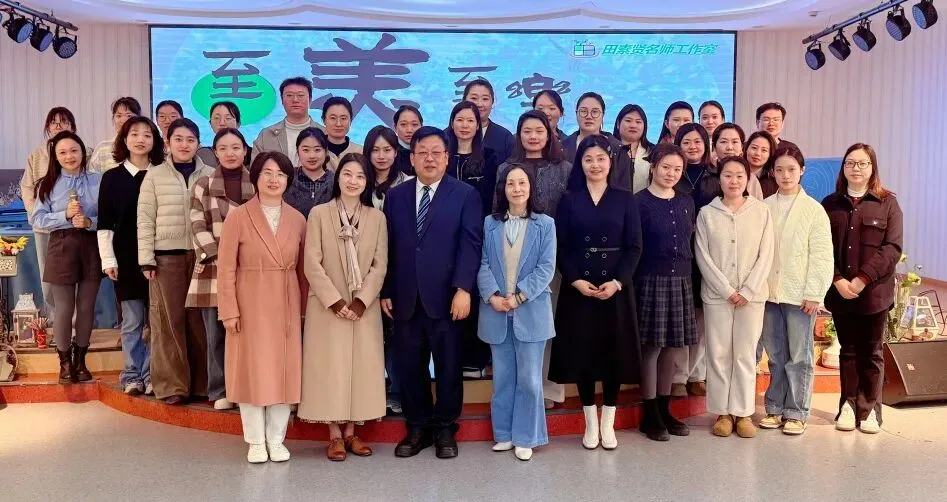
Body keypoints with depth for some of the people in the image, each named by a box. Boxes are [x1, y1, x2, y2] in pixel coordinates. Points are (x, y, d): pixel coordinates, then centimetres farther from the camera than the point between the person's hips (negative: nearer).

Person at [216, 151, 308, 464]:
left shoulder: (298, 220, 5)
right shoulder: (238, 217, -4)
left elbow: (302, 268, 8)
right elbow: (226, 268, -5)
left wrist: (304, 307, 4)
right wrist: (230, 311, -10)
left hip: (286, 306, 3)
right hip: (250, 305, -3)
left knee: (285, 369, 6)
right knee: (252, 369, 4)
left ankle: (277, 440, 18)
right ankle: (256, 441, 16)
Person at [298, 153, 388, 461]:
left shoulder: (377, 217, 5)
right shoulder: (319, 214, -1)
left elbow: (380, 265, 1)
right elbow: (312, 264, -7)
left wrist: (362, 300, -11)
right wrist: (334, 300, -14)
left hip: (364, 307, 2)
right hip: (328, 305, -2)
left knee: (362, 365, 5)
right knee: (330, 366, 1)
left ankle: (351, 432, 16)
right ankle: (335, 434, 11)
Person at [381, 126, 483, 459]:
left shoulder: (465, 195, 1)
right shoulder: (395, 196, 12)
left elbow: (471, 244, -7)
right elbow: (388, 247, 9)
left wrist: (463, 289, -17)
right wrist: (386, 291, 4)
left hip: (446, 297, -3)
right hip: (405, 299, 3)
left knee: (448, 367, 7)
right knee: (409, 366, 8)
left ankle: (445, 429, 22)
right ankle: (417, 428, 23)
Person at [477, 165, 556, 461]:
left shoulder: (545, 224, 2)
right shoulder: (489, 224, 6)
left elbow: (547, 267, -5)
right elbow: (482, 265, 0)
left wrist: (519, 296, -15)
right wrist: (492, 296, -16)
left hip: (531, 311, -2)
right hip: (496, 311, 2)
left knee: (529, 378, 3)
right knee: (503, 377, 11)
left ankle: (525, 437, 15)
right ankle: (504, 434, 22)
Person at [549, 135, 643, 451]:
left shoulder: (625, 200, 4)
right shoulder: (569, 200, 4)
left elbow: (634, 247, -1)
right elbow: (560, 247, -1)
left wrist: (618, 282, -14)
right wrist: (575, 280, -14)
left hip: (615, 287, 0)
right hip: (578, 287, 0)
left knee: (614, 352, 3)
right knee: (582, 351, 3)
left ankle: (608, 423, 17)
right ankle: (590, 423, 17)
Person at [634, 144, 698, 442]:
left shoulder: (686, 203, 11)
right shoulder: (639, 202, -5)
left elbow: (690, 242, 16)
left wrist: (688, 274, 7)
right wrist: (633, 283, -12)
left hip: (681, 282, 5)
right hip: (651, 281, -5)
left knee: (673, 347, 9)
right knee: (651, 347, 0)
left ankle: (664, 409, 22)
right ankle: (650, 415, 11)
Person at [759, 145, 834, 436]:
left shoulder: (814, 209, 0)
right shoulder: (764, 207, 6)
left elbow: (821, 255, -4)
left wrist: (814, 294, -10)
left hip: (800, 294, -2)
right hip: (770, 292, 3)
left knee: (799, 356, 4)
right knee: (775, 356, 10)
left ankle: (796, 412, 14)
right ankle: (775, 409, 21)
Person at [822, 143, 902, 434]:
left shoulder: (887, 203, 1)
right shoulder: (830, 204, 6)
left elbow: (893, 247, -7)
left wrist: (862, 279, -15)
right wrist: (838, 281, -13)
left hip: (875, 291, -1)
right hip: (840, 291, 2)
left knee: (871, 352, 7)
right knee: (848, 350, 10)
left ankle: (870, 409, 16)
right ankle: (848, 405, 17)